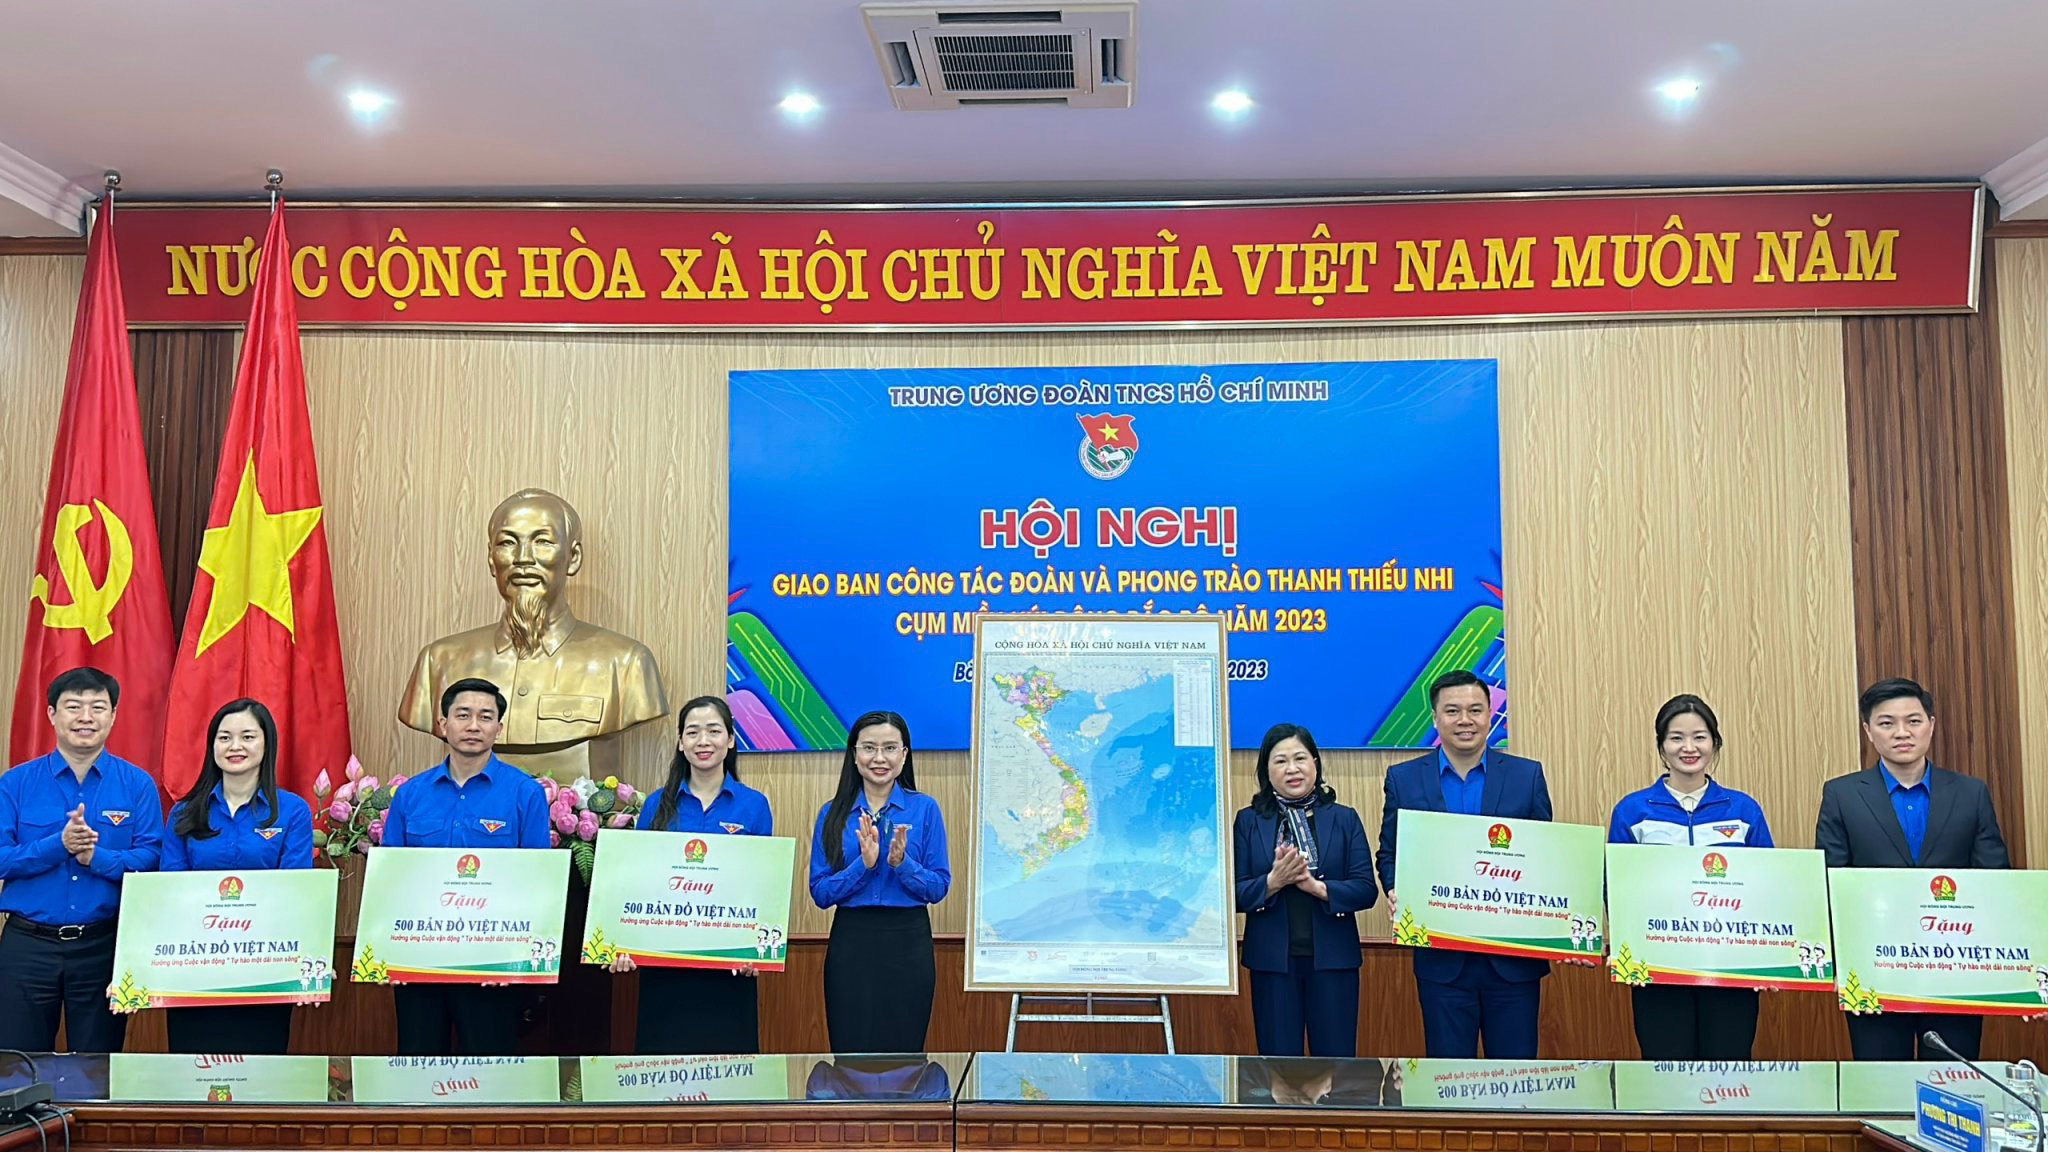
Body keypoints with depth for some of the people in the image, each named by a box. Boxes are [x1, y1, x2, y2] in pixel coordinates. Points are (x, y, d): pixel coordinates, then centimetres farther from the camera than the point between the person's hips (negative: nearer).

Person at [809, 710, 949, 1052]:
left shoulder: (924, 808, 0)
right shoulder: (832, 814, 3)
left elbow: (939, 887, -2)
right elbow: (820, 892, -2)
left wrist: (902, 863, -19)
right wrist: (863, 864, -16)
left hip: (907, 944, -1)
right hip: (851, 943, 1)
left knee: (902, 1052, 7)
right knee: (850, 1052, 5)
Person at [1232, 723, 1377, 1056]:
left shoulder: (1344, 819, 4)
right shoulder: (1248, 822, 3)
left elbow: (1366, 890, -4)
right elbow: (1234, 894, -3)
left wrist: (1317, 887, -20)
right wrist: (1274, 881, -20)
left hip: (1332, 959, 0)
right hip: (1272, 961, 0)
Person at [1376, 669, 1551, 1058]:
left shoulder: (1527, 776, 4)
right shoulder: (1404, 778, 4)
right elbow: (1389, 854, 8)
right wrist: (1395, 891, -12)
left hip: (1514, 957, 0)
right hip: (1442, 959, 0)